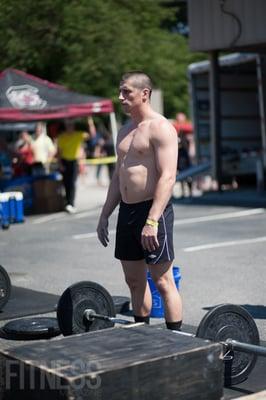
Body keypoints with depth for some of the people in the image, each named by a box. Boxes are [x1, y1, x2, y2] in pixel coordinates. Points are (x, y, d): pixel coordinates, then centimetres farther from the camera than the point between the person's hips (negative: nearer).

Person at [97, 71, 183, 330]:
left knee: (163, 282, -4)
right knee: (134, 281, 15)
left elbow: (168, 177, -20)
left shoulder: (160, 128, -11)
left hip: (153, 211, -9)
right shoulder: (124, 131, 16)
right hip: (126, 211, 9)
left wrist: (152, 221, -27)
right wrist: (104, 215, 16)